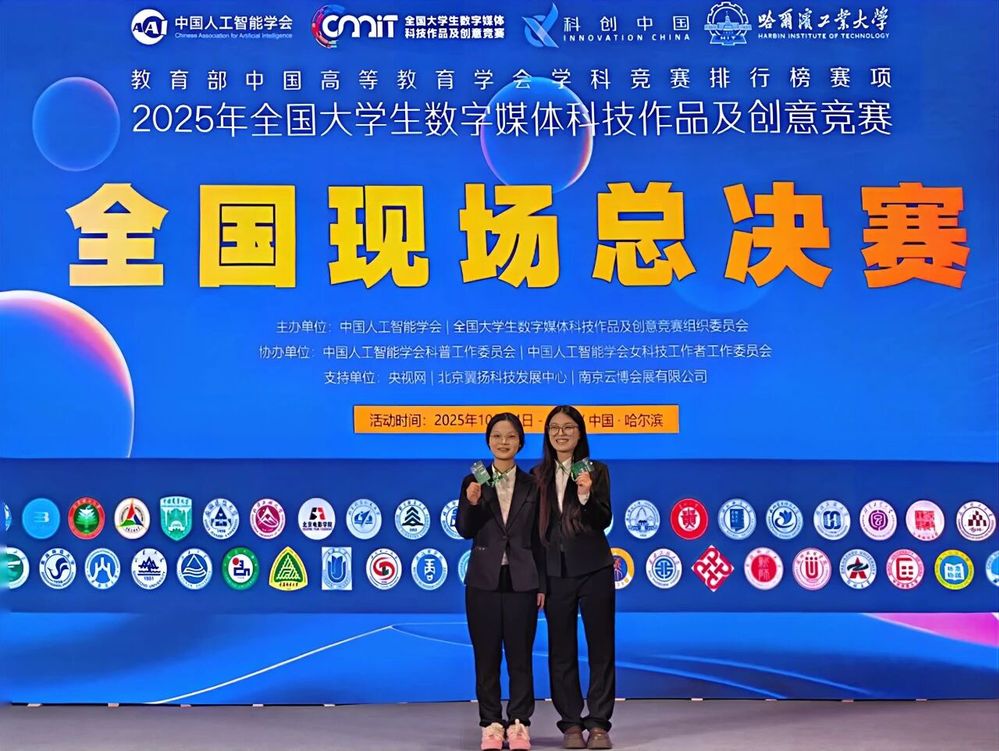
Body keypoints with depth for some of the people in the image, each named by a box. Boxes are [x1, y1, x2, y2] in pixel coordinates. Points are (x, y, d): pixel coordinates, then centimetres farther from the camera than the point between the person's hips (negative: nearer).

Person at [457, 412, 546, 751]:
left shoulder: (532, 486, 4)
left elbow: (538, 538, 6)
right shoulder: (473, 482, 2)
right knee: (486, 655, 5)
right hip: (484, 580, 0)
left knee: (520, 655, 4)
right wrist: (471, 503, -21)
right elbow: (465, 531, -2)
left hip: (521, 581, 0)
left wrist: (543, 584, 3)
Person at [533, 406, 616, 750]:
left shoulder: (597, 471, 1)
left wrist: (586, 495, -25)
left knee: (601, 647, 1)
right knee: (561, 651, 5)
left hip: (594, 569, -2)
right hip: (555, 572, 2)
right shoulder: (539, 476, 7)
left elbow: (604, 521, -7)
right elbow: (534, 527, 8)